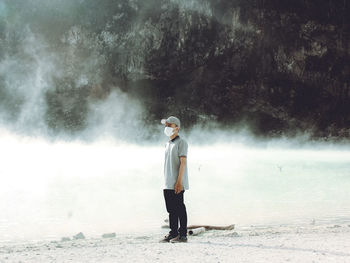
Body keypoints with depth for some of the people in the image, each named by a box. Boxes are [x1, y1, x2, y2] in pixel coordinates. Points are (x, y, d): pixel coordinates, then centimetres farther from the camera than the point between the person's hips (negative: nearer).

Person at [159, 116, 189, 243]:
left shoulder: (181, 142, -7)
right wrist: (166, 182, 17)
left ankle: (183, 235, -3)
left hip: (177, 184, -8)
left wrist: (179, 181, -21)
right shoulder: (168, 144, 19)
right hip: (168, 184, 8)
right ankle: (173, 233, 17)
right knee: (171, 209, 10)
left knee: (179, 208, -7)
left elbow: (183, 162, -14)